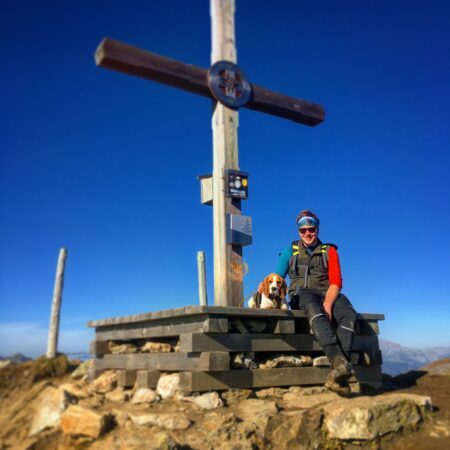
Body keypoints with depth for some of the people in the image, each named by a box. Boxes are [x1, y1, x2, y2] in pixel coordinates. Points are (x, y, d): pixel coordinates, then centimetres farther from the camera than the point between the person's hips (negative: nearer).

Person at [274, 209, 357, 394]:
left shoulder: (329, 250, 13)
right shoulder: (291, 251, 14)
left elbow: (336, 282, 1)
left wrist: (328, 304, -19)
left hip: (327, 293, 2)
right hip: (301, 294, -1)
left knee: (348, 314, -32)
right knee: (315, 310, -39)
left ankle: (337, 374, -43)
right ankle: (338, 360, -55)